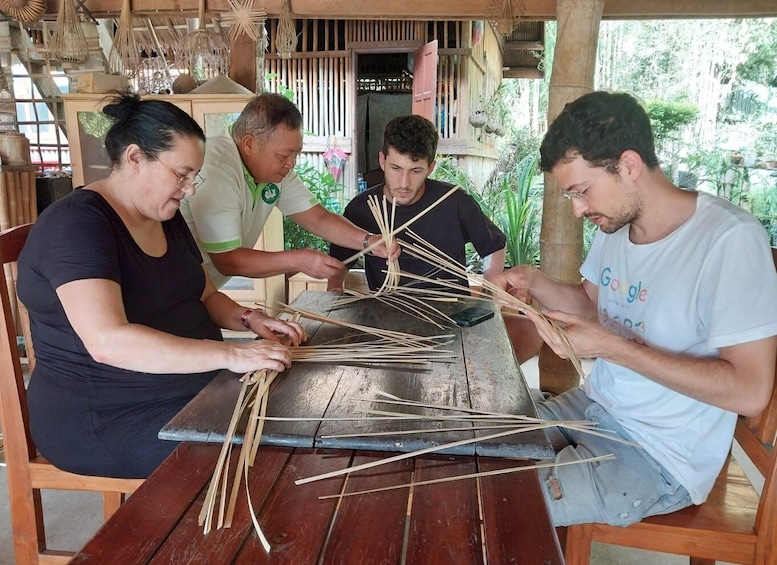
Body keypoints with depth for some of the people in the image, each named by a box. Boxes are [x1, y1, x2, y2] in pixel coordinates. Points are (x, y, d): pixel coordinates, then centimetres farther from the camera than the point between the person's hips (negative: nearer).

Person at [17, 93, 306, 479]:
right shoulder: (75, 223, -19)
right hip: (105, 418, -8)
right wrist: (231, 354, -33)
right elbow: (108, 342, -32)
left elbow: (205, 297, 17)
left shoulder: (166, 218, 8)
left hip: (190, 390, 8)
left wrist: (249, 320, -4)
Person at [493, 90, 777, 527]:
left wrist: (610, 347, -28)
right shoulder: (616, 224, 0)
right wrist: (534, 282, -4)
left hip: (662, 458, -7)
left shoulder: (730, 239, -24)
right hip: (596, 407, 8)